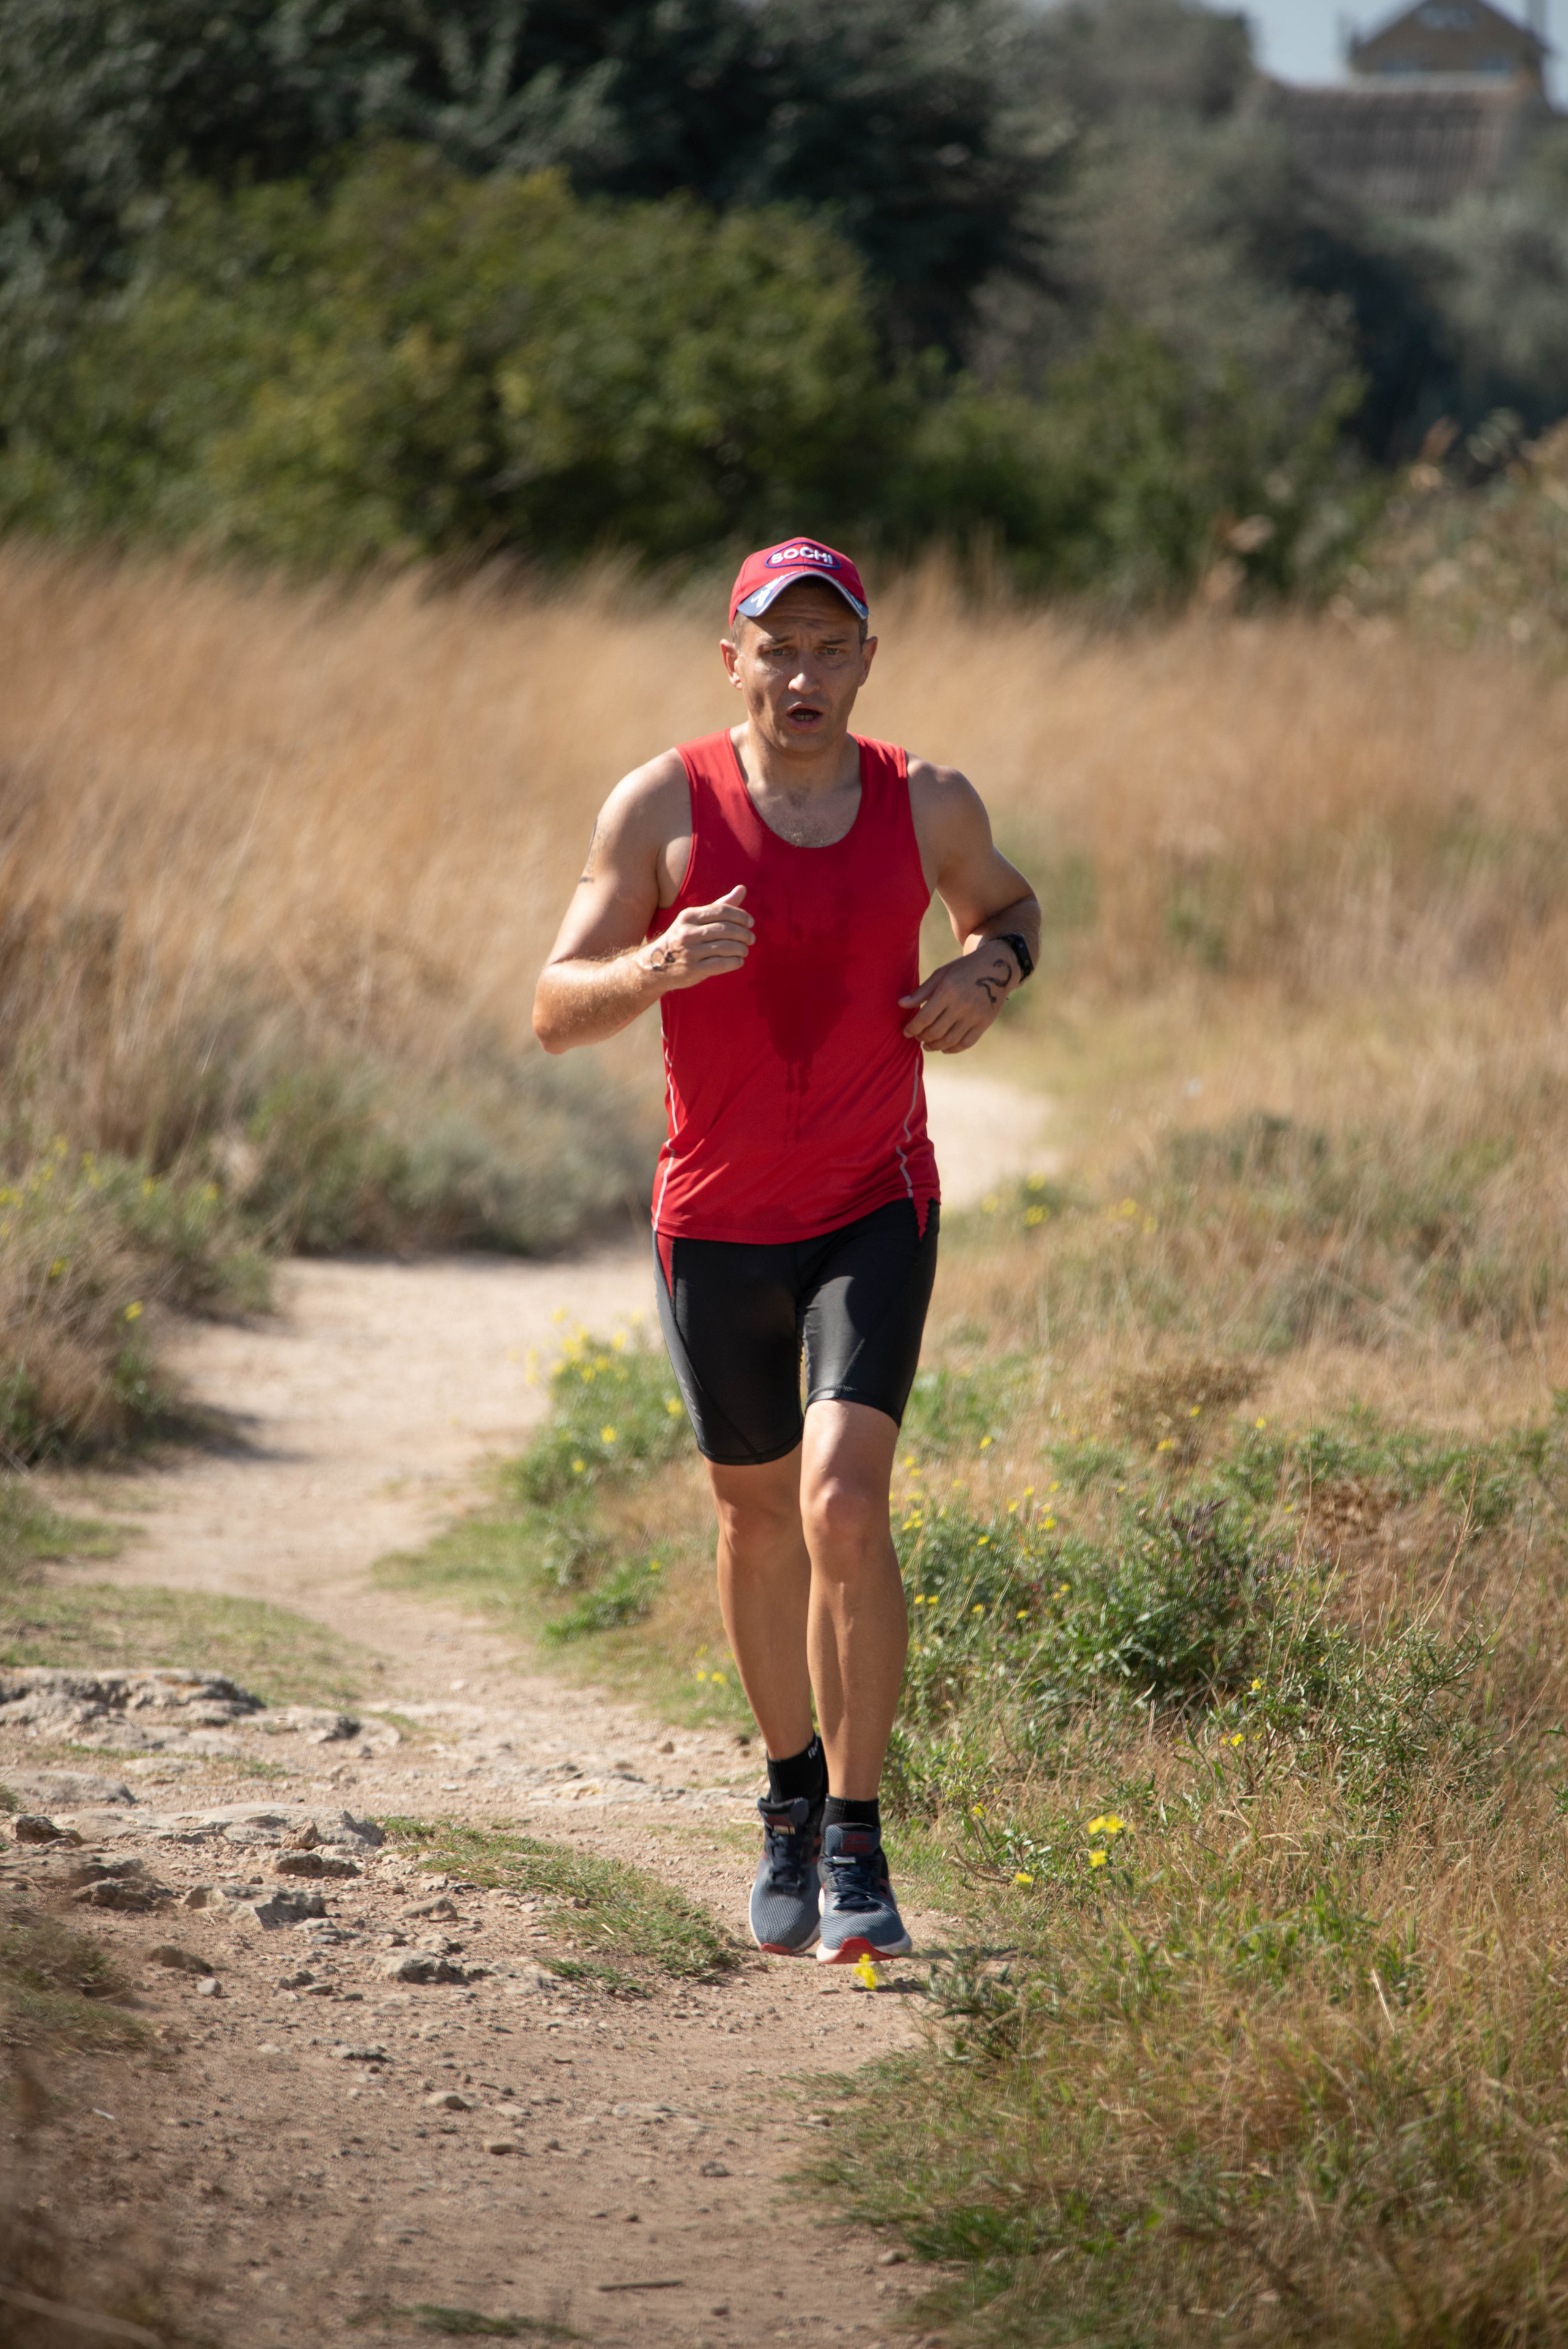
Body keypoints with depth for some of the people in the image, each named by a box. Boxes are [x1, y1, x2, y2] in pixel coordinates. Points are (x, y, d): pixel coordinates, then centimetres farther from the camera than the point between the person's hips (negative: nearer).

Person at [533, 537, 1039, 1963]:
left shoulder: (927, 805, -4)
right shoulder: (666, 804, -9)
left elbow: (1005, 905, 19)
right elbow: (556, 1014, -10)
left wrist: (990, 971, -5)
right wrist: (659, 966, -31)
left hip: (876, 1212, -1)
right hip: (718, 1220, 1)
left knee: (845, 1504, -18)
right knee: (758, 1510, 15)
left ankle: (856, 1848, -11)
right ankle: (792, 1798, 38)